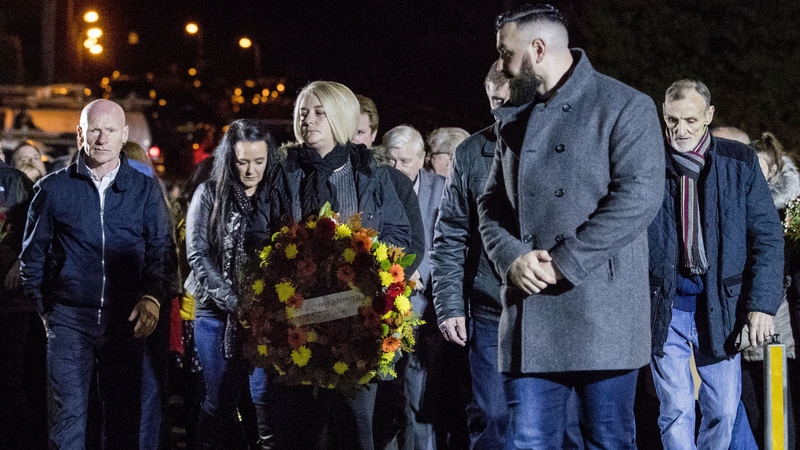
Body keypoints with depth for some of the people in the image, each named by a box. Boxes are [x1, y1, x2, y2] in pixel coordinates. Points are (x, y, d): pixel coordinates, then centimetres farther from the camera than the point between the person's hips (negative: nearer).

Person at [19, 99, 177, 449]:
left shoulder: (145, 190, 7)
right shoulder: (52, 189, 5)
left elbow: (163, 252, 4)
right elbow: (32, 257, 10)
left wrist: (153, 297, -13)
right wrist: (45, 309, 4)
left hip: (126, 321, 1)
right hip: (69, 319, -1)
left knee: (124, 419, 5)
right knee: (68, 415, -6)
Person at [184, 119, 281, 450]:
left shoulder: (276, 195, 4)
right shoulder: (209, 195, 1)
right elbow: (197, 255, -5)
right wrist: (234, 302, -15)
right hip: (217, 311, 0)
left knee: (266, 398, -4)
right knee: (220, 400, 2)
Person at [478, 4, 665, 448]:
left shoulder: (625, 107, -3)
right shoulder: (513, 117, 17)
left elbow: (638, 198, -13)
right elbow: (492, 202, 17)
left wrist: (563, 263, -15)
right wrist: (511, 258, -4)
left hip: (601, 310, -5)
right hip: (529, 313, 5)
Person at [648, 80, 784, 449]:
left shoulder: (740, 162, 3)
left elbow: (768, 236, 3)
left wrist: (762, 304, -5)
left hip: (721, 304, 1)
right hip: (664, 305, -1)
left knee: (723, 410, 3)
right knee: (676, 408, -5)